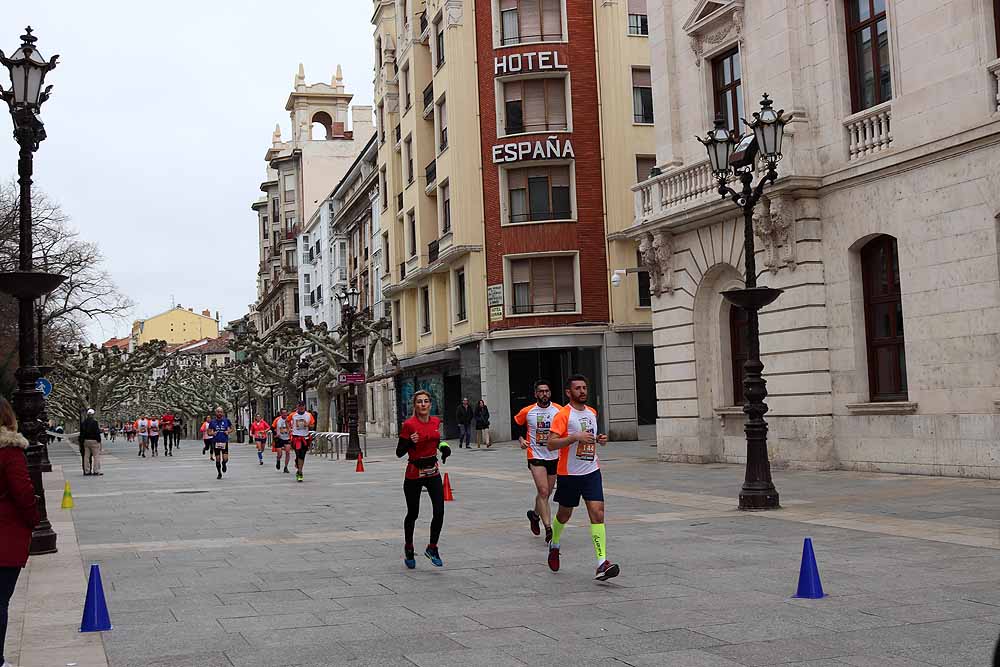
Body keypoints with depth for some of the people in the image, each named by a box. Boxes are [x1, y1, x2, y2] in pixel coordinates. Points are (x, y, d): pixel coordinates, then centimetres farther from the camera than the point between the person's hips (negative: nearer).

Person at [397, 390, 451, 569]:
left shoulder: (436, 421, 2)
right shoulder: (409, 424, -14)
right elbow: (399, 452, -13)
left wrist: (443, 446, 2)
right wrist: (410, 442, -31)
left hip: (433, 472, 4)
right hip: (414, 473, -4)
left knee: (439, 511, -9)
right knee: (413, 514, 9)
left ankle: (432, 548, 10)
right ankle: (408, 548, 33)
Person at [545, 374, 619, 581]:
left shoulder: (592, 413, 10)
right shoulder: (563, 415, -12)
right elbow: (551, 444, -20)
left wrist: (598, 440, 8)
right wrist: (575, 437, -29)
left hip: (591, 471, 4)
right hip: (568, 473, -4)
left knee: (597, 513, -11)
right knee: (564, 514, 14)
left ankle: (602, 564, -17)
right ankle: (554, 545, 45)